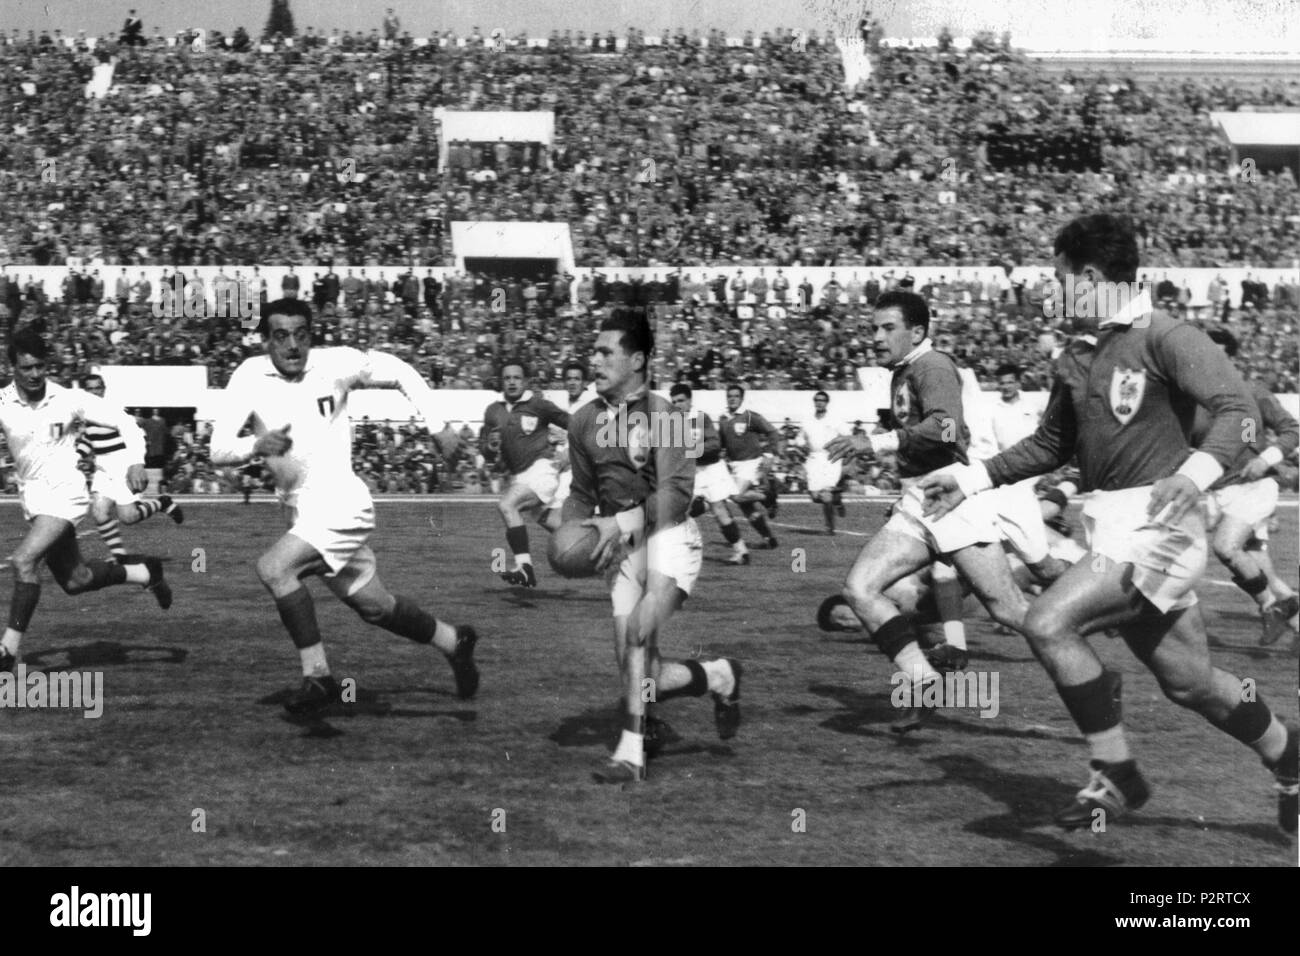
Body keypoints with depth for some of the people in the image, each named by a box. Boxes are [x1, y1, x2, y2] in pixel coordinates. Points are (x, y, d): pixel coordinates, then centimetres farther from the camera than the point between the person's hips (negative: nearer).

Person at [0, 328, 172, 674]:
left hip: (63, 491, -5)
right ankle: (146, 573, 40)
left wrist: (136, 460, -16)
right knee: (74, 580, 16)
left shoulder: (69, 400, -9)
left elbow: (123, 421, -2)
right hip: (32, 498, 5)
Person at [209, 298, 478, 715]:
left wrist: (438, 428, -1)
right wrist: (257, 446, -31)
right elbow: (218, 450, -11)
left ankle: (319, 680, -16)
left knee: (273, 568, -25)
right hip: (299, 509, 5)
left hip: (340, 503, -5)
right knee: (374, 607, 17)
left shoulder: (336, 364, -11)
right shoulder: (250, 376, -6)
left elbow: (400, 372, 4)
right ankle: (454, 641, 41)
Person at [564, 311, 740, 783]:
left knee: (639, 628, -28)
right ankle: (720, 677, 26)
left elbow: (677, 491, -16)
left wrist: (623, 522, -27)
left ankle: (631, 751, -24)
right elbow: (582, 493, 19)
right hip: (623, 548, 6)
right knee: (644, 676, -2)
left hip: (668, 536, -6)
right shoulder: (584, 421, 9)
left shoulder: (660, 414, -9)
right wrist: (567, 529, -1)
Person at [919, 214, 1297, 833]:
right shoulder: (1075, 358, 14)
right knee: (1189, 682, 12)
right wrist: (971, 479, 19)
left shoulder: (1163, 338, -9)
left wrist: (1194, 474, -35)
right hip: (1111, 529, 7)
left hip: (1157, 525, -7)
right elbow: (1050, 445, 26)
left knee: (1049, 623, -20)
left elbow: (1238, 408, -19)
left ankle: (1116, 778, -7)